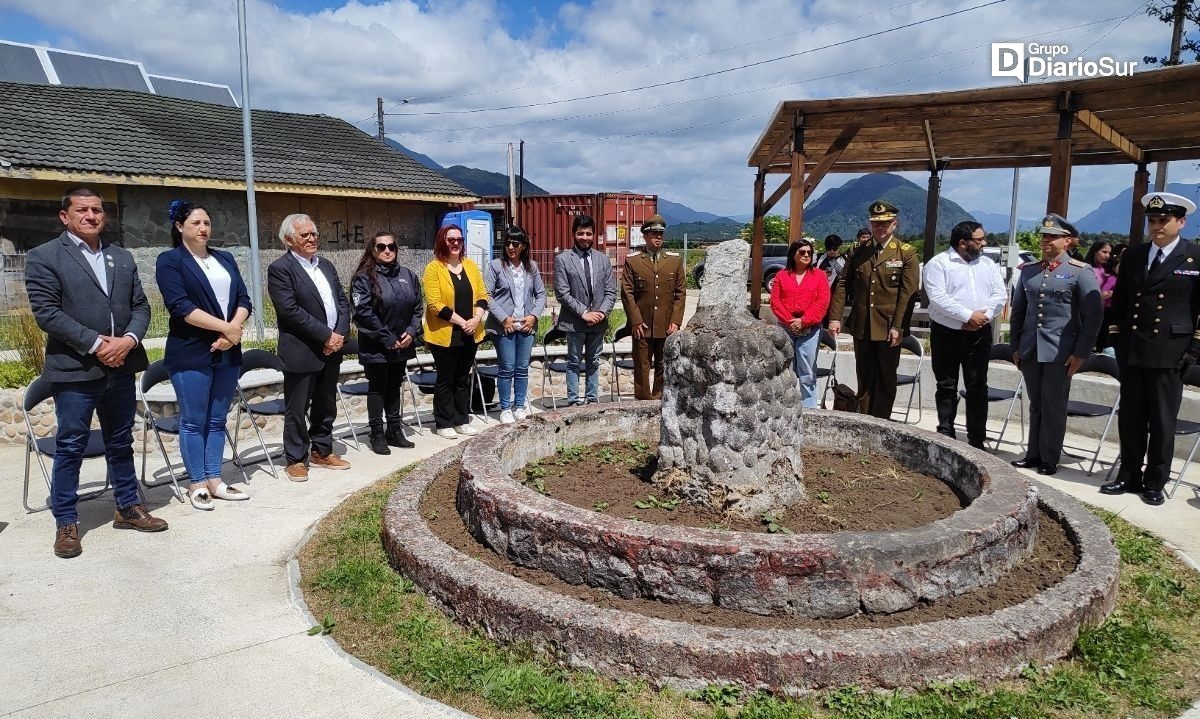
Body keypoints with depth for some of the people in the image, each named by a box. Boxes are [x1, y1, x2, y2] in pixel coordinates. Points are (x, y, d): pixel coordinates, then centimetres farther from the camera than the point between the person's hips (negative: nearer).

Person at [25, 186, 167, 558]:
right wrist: (95, 344, -16)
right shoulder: (43, 257, -2)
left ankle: (128, 507, 27)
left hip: (121, 366, 5)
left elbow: (140, 306, 10)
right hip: (74, 370, -5)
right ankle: (66, 523, 14)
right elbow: (46, 312, -11)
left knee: (121, 443, 15)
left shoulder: (123, 257, 13)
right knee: (70, 448, 3)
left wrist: (128, 340, -9)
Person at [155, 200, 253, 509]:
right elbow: (181, 307, -15)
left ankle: (214, 480, 16)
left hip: (227, 352, 5)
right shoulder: (169, 261, -3)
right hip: (191, 353, -5)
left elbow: (243, 299, 7)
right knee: (194, 421, 2)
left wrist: (233, 330, -11)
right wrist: (226, 328, -17)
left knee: (217, 420, 10)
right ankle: (197, 483, 11)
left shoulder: (225, 258, 15)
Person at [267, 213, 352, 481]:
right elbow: (290, 310, -18)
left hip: (331, 349, 7)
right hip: (301, 353, -7)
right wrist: (326, 335, -17)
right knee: (297, 410, 3)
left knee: (326, 406, 16)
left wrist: (339, 334, -5)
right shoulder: (280, 269, -9)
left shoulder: (326, 266, 14)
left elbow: (343, 301, 11)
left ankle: (321, 452, 29)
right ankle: (296, 459, 15)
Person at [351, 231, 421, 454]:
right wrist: (388, 339, -17)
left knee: (395, 387, 15)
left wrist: (411, 332, -5)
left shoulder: (408, 275, 6)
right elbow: (363, 312, -16)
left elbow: (417, 308, 9)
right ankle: (377, 435, 13)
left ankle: (395, 431, 25)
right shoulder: (364, 278, -9)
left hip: (402, 345, 5)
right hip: (376, 347, -5)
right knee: (377, 389, 5)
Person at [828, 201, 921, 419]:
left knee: (886, 381, 7)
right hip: (861, 327, 3)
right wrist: (835, 317, -3)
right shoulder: (858, 251, 8)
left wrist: (898, 327, -15)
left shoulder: (906, 253, -3)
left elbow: (908, 292, -9)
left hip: (889, 329, -3)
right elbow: (842, 284, 6)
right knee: (864, 380, 12)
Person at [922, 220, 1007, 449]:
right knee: (946, 387, 5)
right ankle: (946, 435, 15)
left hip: (980, 334, 4)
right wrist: (969, 316, -18)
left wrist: (983, 315, -12)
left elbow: (1000, 294, 5)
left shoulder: (988, 264, 12)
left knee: (978, 387, 4)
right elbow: (938, 298, -16)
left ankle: (976, 440, 10)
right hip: (946, 334, -3)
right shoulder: (938, 264, -4)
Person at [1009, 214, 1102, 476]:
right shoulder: (1028, 270, 11)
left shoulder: (1081, 272, -3)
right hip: (1030, 350, 4)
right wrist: (1016, 346, 11)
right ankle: (1033, 453, 21)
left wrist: (1080, 353, -9)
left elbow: (1093, 316, -5)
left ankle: (1049, 459, 14)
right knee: (1035, 404, 12)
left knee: (1054, 406, 4)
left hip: (1060, 352, -4)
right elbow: (1017, 311, 16)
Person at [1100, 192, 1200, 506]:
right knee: (1130, 418, 11)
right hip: (1131, 351, 4)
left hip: (1169, 353, -4)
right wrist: (1118, 334, 10)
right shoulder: (1132, 256, 9)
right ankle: (1129, 476, 22)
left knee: (1162, 422, 5)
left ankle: (1155, 483, 16)